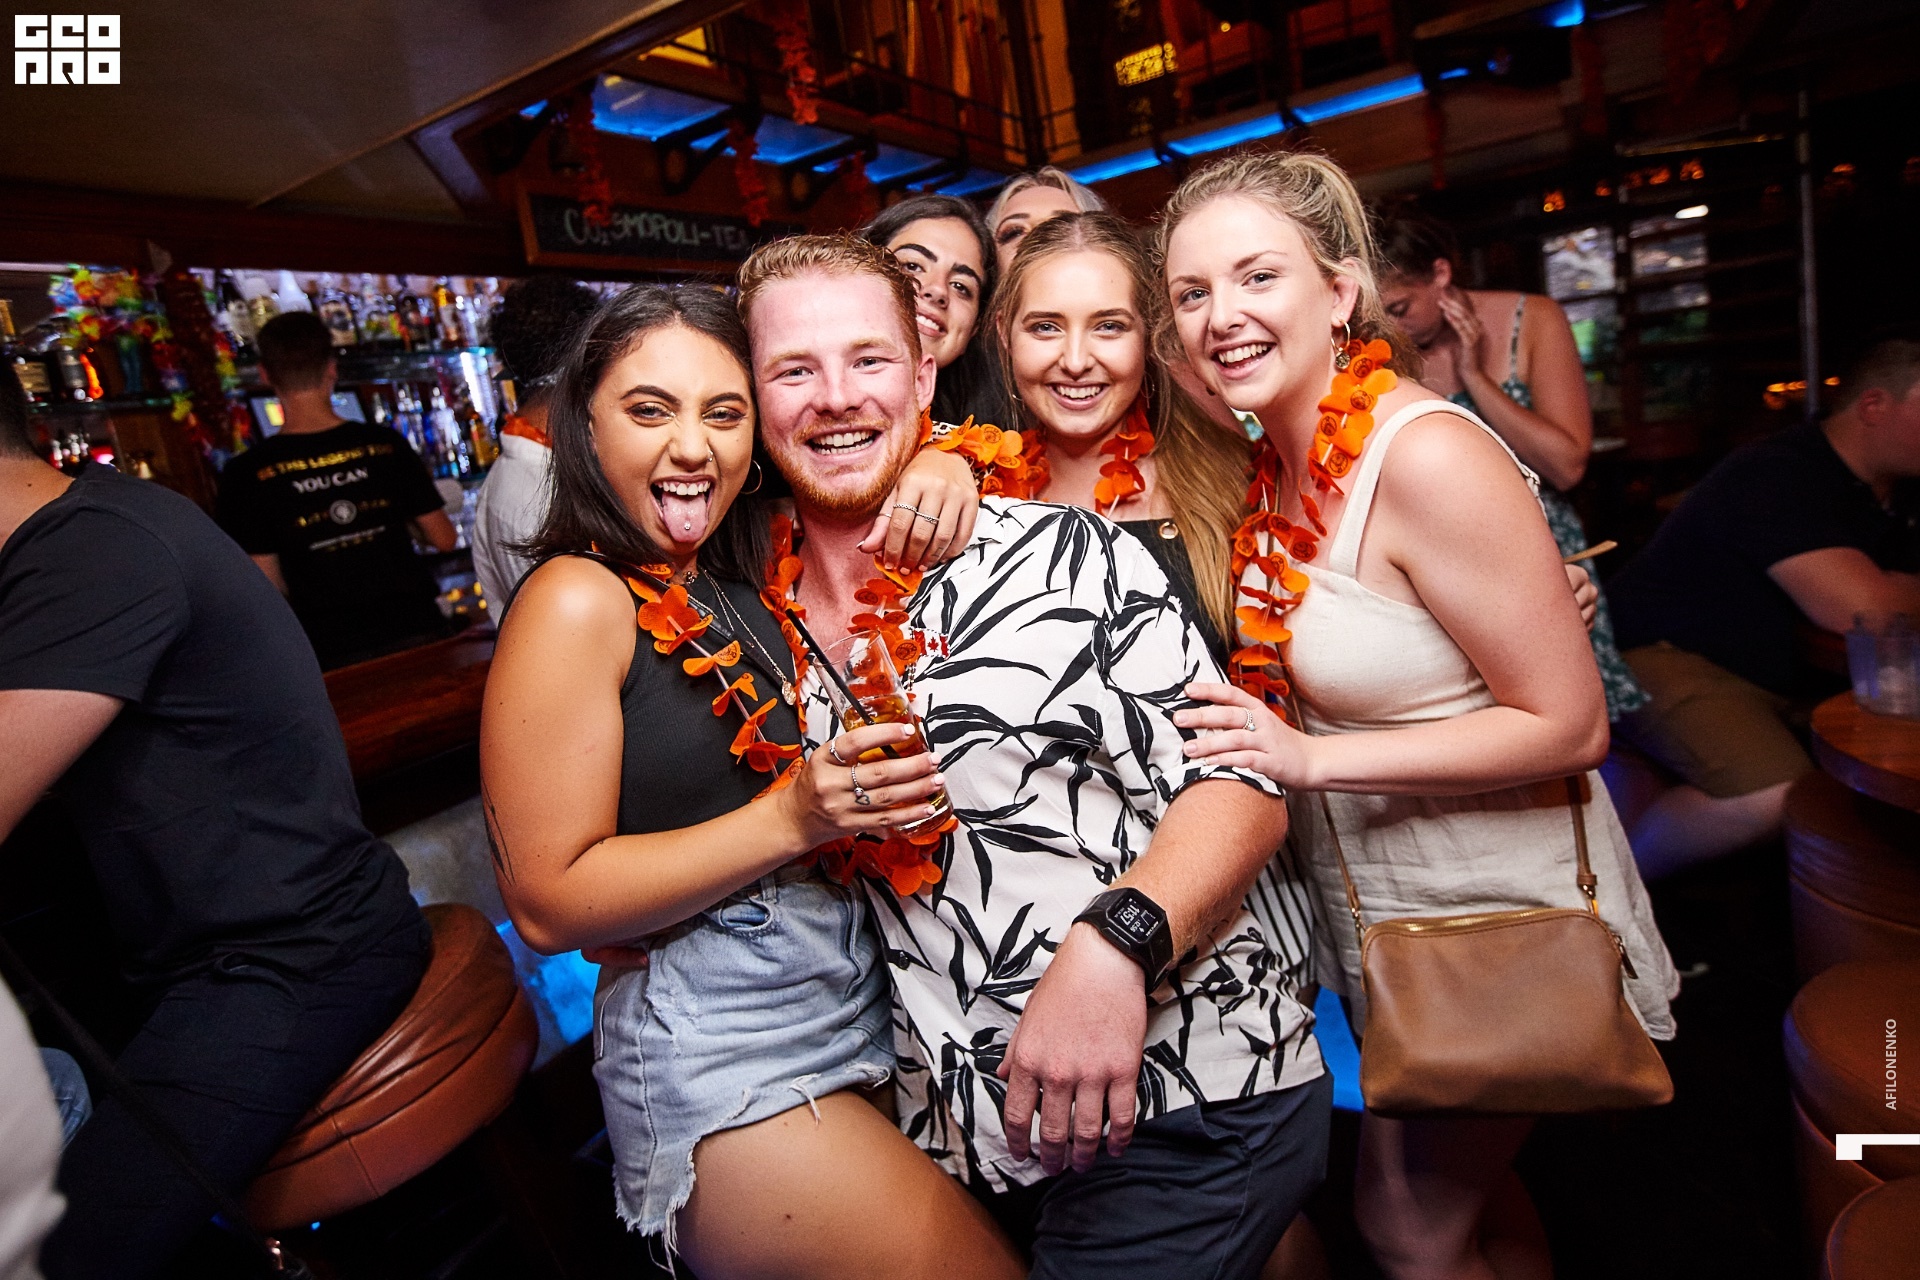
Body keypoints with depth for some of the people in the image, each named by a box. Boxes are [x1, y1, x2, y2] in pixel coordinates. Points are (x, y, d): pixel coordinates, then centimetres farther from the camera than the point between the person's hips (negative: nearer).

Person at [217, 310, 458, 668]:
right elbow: (444, 539, 4)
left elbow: (268, 585, -6)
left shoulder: (246, 475, -6)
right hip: (417, 633, 1)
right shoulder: (386, 445, -3)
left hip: (336, 653, -1)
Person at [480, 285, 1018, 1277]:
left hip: (857, 994, 7)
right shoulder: (578, 600, -12)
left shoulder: (748, 571, 5)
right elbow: (548, 904, -15)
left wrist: (936, 461, -4)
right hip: (711, 1041, -6)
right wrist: (792, 821, -22)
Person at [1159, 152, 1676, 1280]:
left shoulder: (1425, 454, -26)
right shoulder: (1276, 455, -4)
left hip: (1495, 919, -7)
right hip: (1378, 909, 7)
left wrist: (1310, 758, -28)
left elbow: (1569, 725, -23)